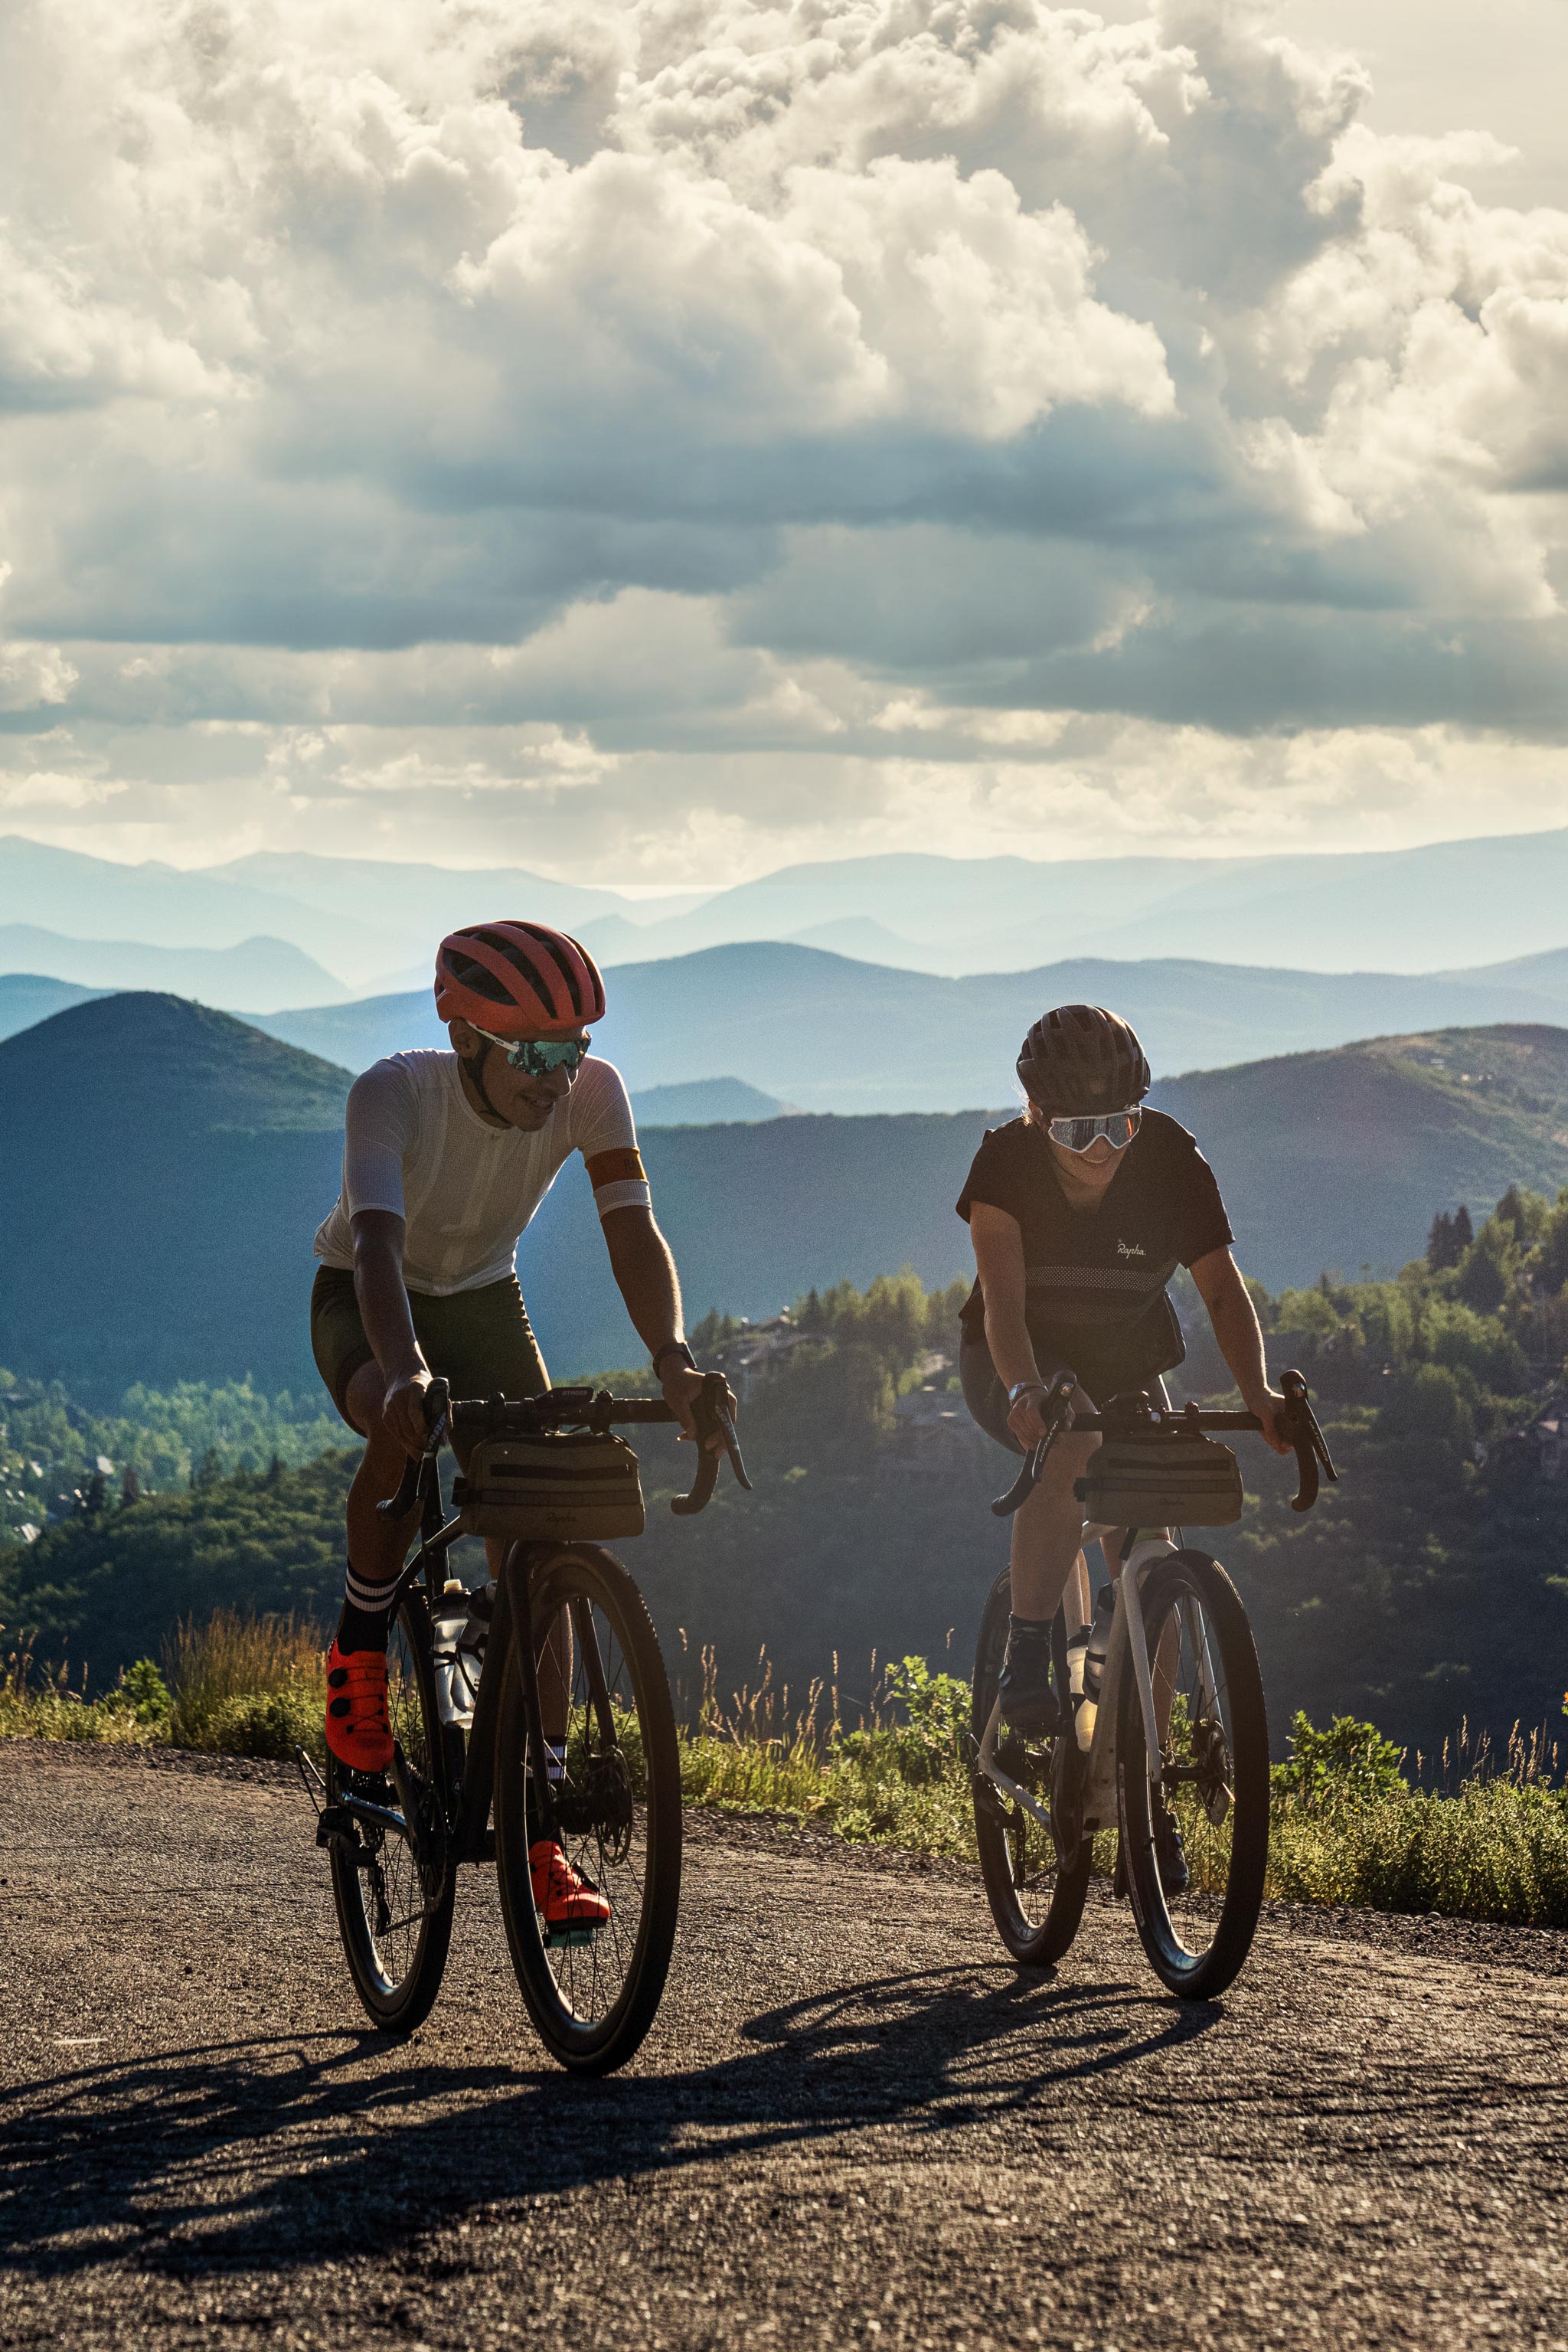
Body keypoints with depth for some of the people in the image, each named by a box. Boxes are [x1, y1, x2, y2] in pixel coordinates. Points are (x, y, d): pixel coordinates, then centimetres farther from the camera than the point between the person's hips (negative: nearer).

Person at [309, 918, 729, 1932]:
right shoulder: (395, 1093, -33)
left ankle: (538, 1831, -5)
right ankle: (360, 1653, -13)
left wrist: (673, 1355, -49)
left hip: (483, 1299, 3)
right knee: (408, 1426, -38)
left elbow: (633, 1230, -30)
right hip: (367, 1305, -3)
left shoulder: (592, 1092, -23)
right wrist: (405, 1368, -65)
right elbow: (377, 1242, -46)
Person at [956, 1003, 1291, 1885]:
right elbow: (1002, 1292, -35)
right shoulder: (1008, 1161, -25)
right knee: (1071, 1445, -37)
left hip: (1128, 1364, 2)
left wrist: (1259, 1393, -41)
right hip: (1020, 1365, -2)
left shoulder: (1172, 1160, -21)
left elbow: (1223, 1285, -24)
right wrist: (1025, 1390, -54)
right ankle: (1029, 1664, -30)